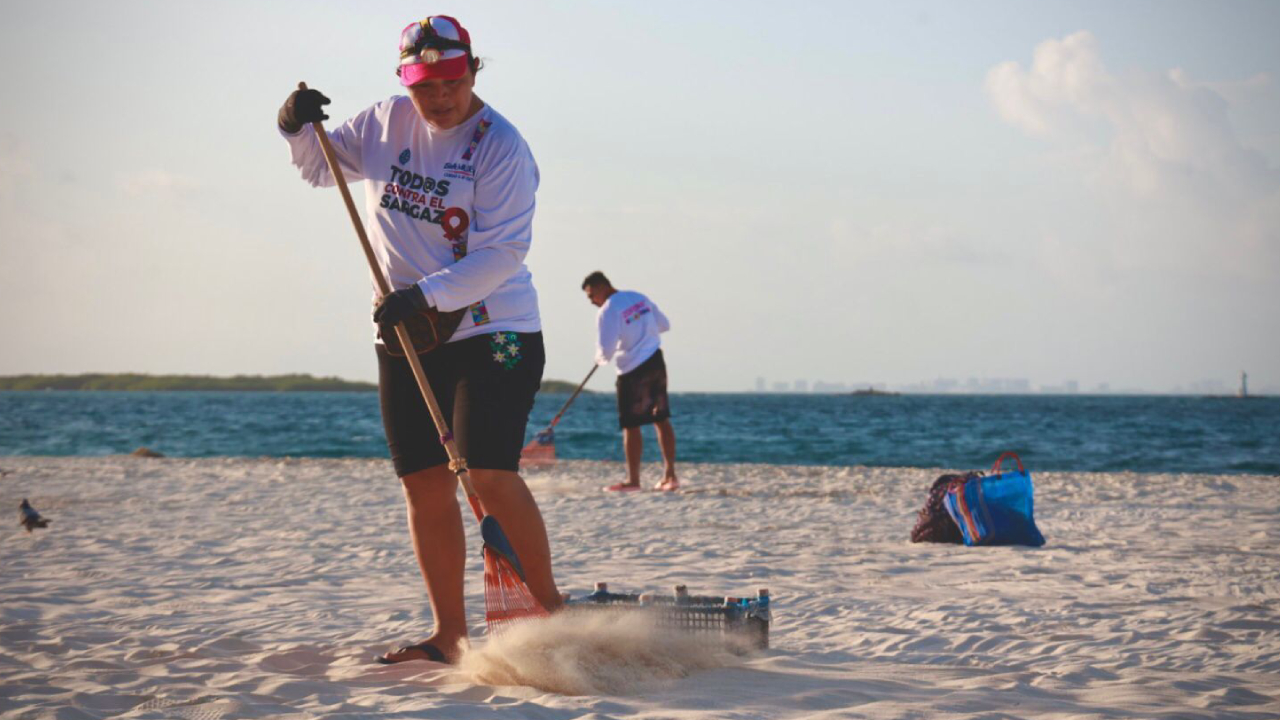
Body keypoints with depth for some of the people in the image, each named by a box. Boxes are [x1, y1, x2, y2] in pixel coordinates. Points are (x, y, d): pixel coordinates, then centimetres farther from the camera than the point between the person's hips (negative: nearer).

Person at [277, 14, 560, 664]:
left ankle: (550, 607, -3)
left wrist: (426, 294, -27)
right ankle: (449, 633, 11)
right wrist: (298, 130, -2)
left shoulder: (501, 147, -12)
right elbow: (324, 166, 20)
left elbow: (501, 253, -18)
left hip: (491, 330, -6)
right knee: (425, 487, 4)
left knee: (489, 475, -17)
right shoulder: (386, 123, 5)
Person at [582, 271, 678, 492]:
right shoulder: (639, 298, 9)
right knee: (662, 419, 10)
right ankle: (670, 476, 12)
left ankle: (633, 480, 1)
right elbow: (664, 324, 19)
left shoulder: (607, 312, -14)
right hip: (656, 362, 8)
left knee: (631, 425, -1)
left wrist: (600, 359, 4)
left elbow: (606, 351, -18)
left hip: (633, 370, -8)